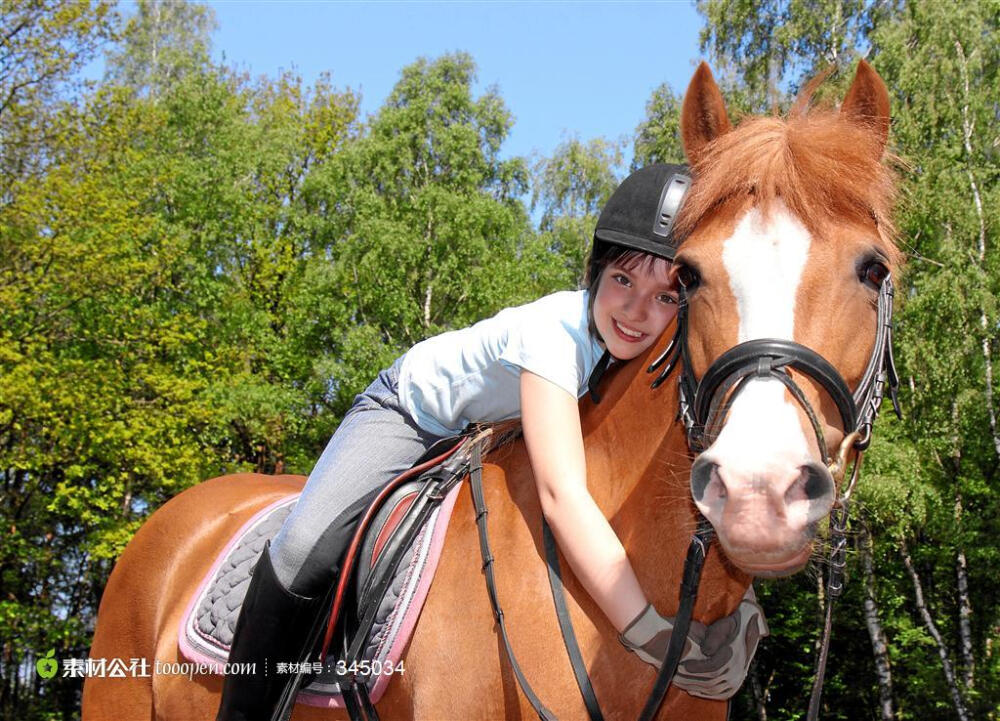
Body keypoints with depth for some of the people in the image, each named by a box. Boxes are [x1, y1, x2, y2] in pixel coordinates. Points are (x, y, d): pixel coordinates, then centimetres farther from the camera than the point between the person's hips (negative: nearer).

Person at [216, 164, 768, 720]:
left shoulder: (669, 355, -22)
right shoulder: (556, 329, -40)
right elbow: (562, 494, -50)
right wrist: (652, 634, -56)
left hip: (497, 442, 7)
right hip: (410, 415, -6)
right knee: (306, 552, -25)